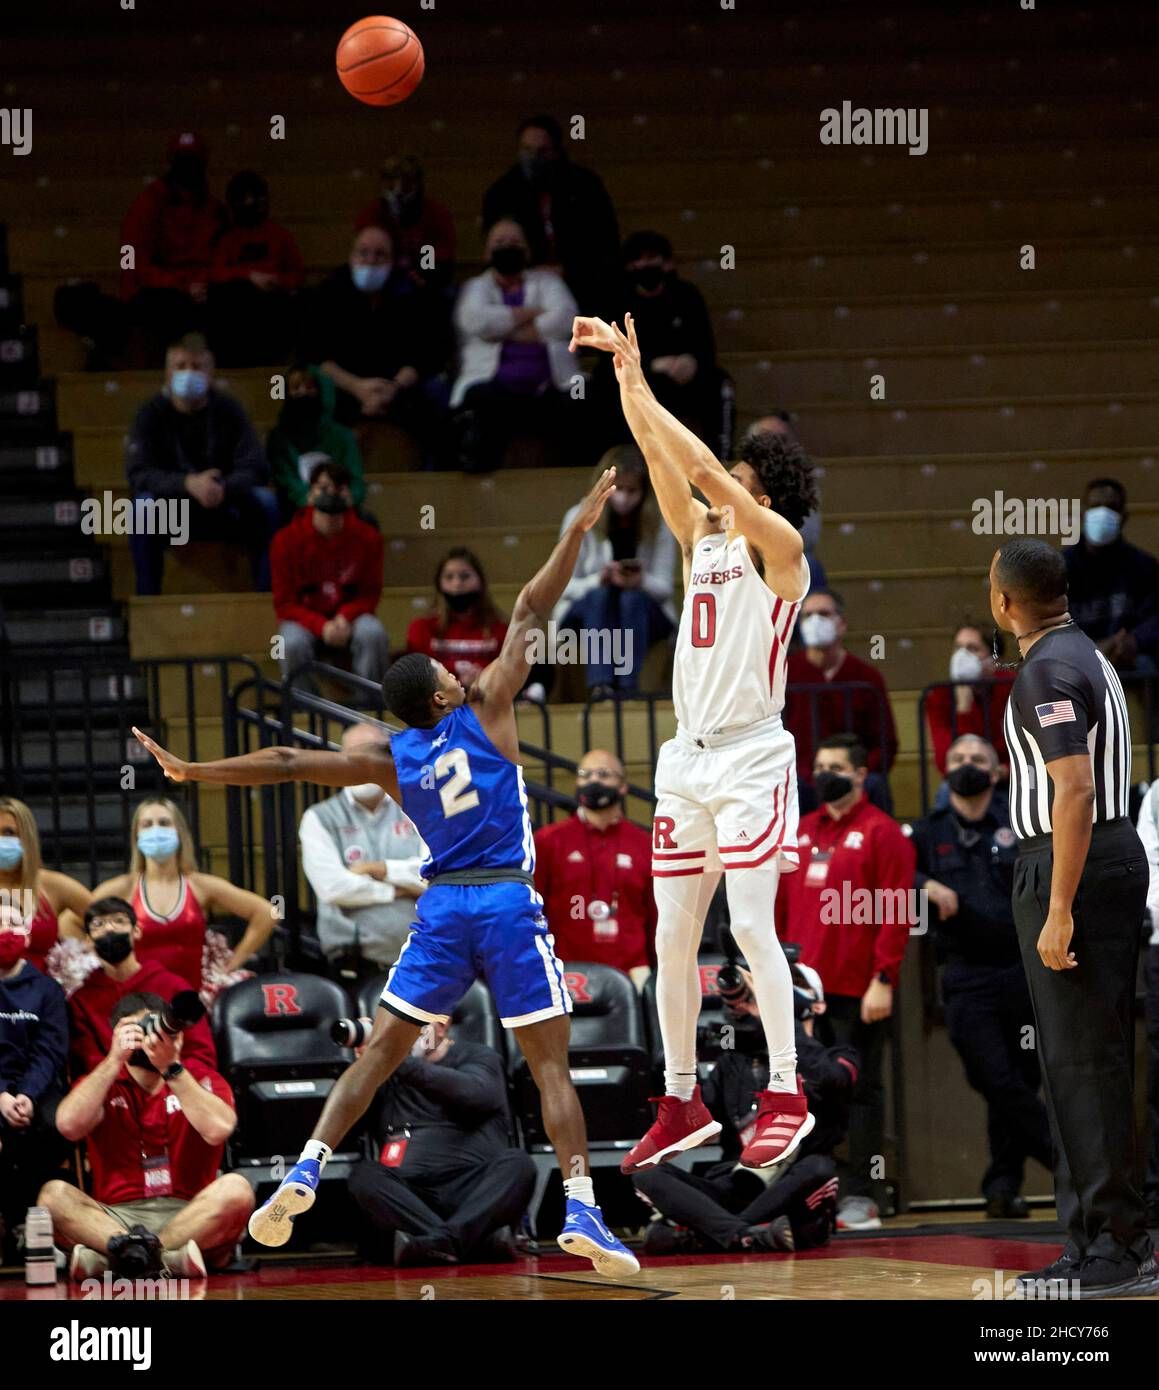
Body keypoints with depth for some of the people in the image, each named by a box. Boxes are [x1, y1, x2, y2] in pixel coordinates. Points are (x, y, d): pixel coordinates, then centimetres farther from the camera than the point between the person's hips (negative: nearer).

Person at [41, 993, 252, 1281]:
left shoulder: (199, 1077, 9)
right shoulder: (104, 1081, 12)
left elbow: (218, 1129, -13)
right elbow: (69, 1126, -9)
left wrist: (171, 1068, -16)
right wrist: (115, 1060, -11)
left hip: (191, 1217, -1)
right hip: (116, 1218, 1)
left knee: (235, 1189, -30)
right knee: (54, 1195, -25)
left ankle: (108, 1256, -39)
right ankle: (169, 1255, -46)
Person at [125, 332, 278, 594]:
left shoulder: (228, 411, -3)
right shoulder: (152, 415, -7)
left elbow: (256, 469, -11)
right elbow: (137, 474, -19)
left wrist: (223, 488, -34)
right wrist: (188, 484, -36)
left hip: (224, 511, 1)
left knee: (264, 500, -25)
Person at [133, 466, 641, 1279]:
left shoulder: (391, 762, 9)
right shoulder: (485, 714, 1)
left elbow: (291, 764, 10)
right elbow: (530, 616, 3)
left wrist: (192, 772, 16)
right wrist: (580, 530, 8)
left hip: (441, 908, 3)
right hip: (509, 905, -3)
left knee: (381, 1051, 10)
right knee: (551, 1062, -1)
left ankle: (304, 1175, -3)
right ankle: (582, 1211, -12)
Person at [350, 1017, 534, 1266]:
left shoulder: (479, 1056, 15)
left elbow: (474, 1093, -8)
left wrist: (403, 1063, -12)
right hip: (410, 1195, 2)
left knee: (517, 1162, -29)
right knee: (364, 1175, -27)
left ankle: (437, 1241, -51)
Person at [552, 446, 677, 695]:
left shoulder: (659, 522, -5)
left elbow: (664, 587, -7)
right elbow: (565, 586, -7)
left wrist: (641, 581, -31)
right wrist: (599, 580, -29)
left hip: (643, 611, 0)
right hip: (584, 612, 0)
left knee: (633, 598, -33)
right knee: (600, 596, -34)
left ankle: (628, 686, -46)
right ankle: (600, 684, -49)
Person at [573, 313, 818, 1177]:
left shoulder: (779, 548, -5)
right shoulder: (703, 541, 14)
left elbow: (704, 468, -15)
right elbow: (662, 458, 9)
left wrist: (639, 388, -12)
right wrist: (624, 372, 1)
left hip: (752, 762, -8)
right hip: (688, 759, 8)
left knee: (751, 925, -13)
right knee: (673, 936, 5)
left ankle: (787, 1095, -7)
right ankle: (682, 1104, 11)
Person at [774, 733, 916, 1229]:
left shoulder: (881, 832, -3)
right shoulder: (801, 833, 16)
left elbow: (896, 911, -9)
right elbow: (781, 907, 19)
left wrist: (884, 979, -15)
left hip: (858, 991, -6)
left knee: (860, 1089, -1)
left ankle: (862, 1197, 2)